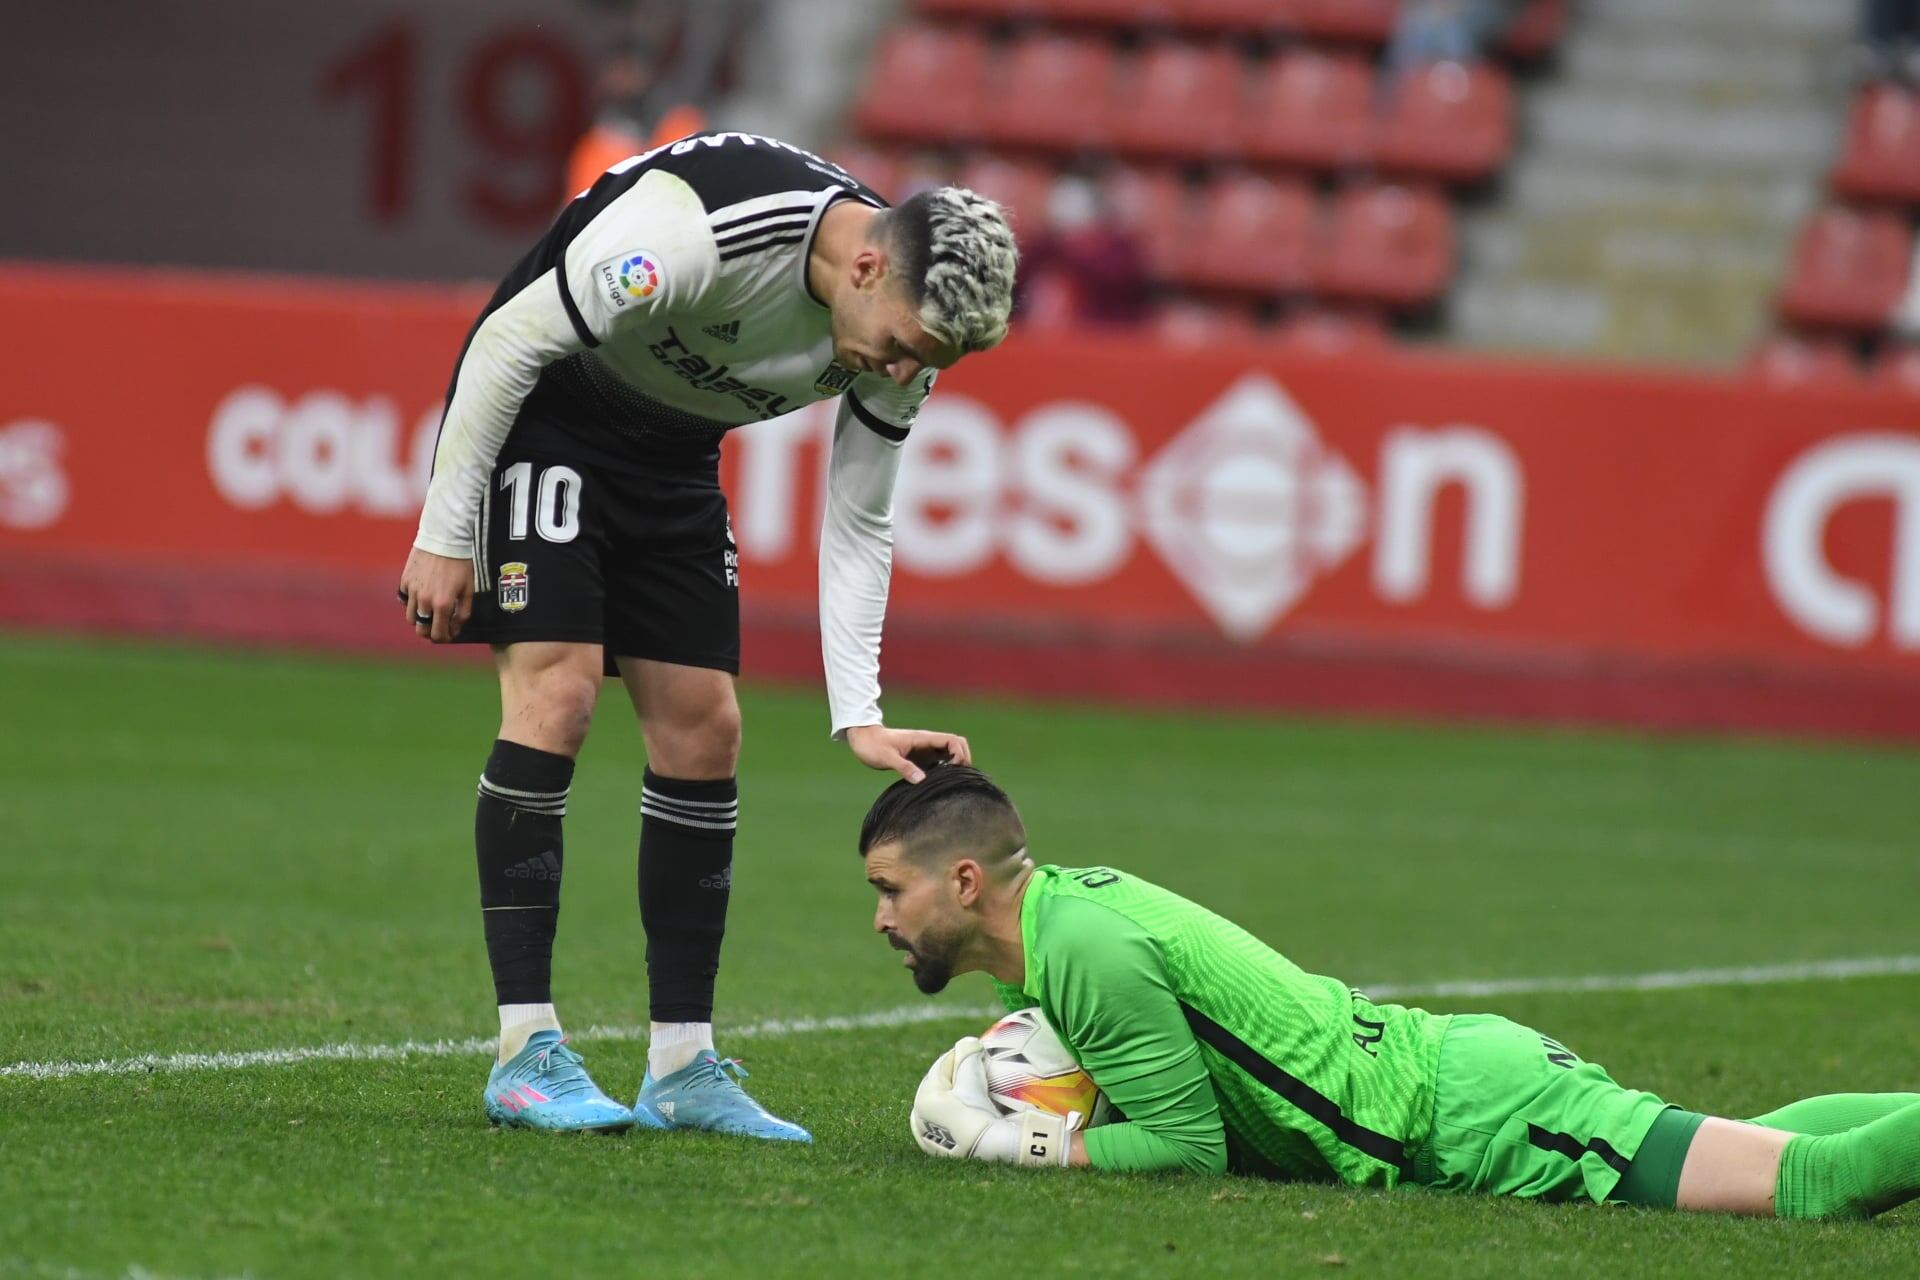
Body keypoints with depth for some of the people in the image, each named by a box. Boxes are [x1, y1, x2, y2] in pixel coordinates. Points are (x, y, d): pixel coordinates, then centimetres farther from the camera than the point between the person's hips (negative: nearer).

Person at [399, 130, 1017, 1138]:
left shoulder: (905, 331, -13)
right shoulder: (694, 232, -35)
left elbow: (856, 525, -2)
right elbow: (511, 338, -24)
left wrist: (858, 717, -11)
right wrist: (445, 536, -20)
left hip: (673, 456, 7)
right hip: (543, 415, -7)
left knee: (704, 731, 0)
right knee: (556, 689, -19)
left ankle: (681, 1069, 5)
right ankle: (525, 1055, -16)